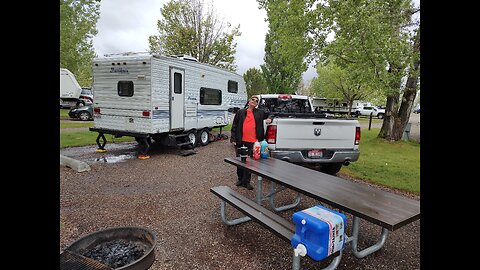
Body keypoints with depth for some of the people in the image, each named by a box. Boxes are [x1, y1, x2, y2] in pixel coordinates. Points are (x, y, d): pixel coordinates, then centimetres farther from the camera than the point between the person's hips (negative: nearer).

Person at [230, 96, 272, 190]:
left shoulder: (260, 113, 7)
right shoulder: (240, 112, 6)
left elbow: (269, 115, 24)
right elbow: (234, 126, 6)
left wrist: (269, 119, 0)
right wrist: (233, 138, 0)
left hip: (252, 142, -1)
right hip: (240, 141, 1)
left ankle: (246, 182, 15)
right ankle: (240, 179, 30)